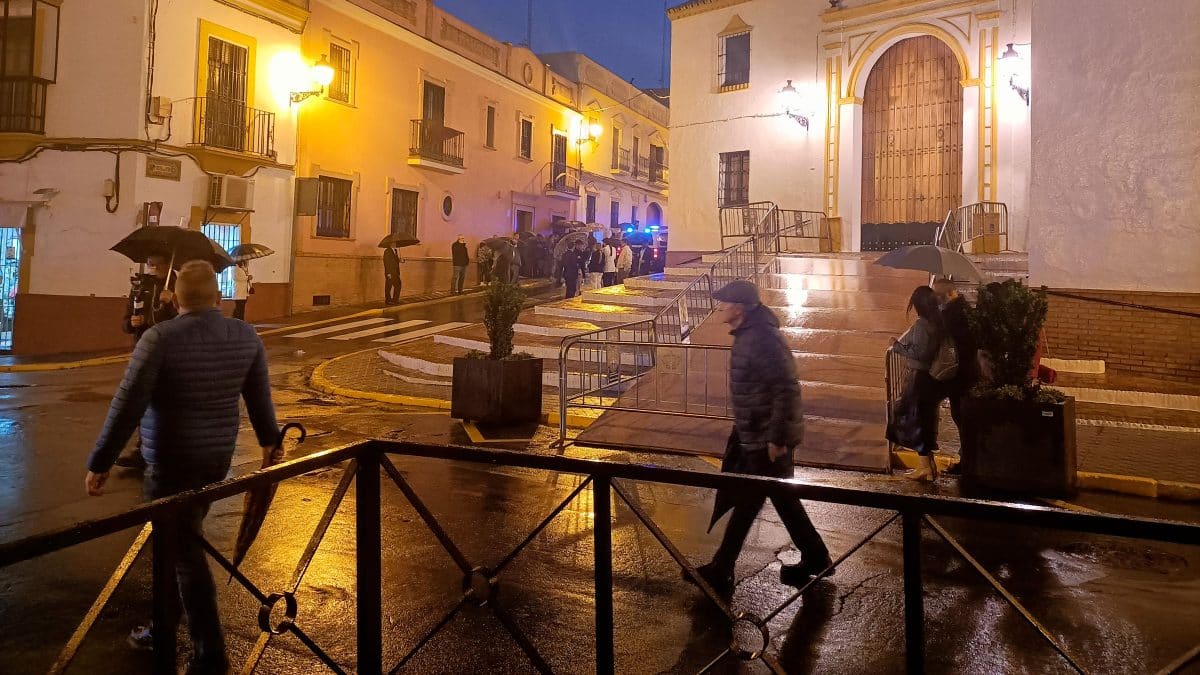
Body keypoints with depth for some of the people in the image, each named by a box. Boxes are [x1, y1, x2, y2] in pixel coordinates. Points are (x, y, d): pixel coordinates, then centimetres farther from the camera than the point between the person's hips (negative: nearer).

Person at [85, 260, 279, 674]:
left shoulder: (160, 338, -17)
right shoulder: (246, 337, -1)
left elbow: (127, 406, -16)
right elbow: (260, 396, 10)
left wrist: (100, 462, -6)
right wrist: (269, 440, 24)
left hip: (172, 460, -6)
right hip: (218, 457, 6)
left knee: (185, 553, 3)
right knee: (179, 541, 23)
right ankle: (165, 626, 38)